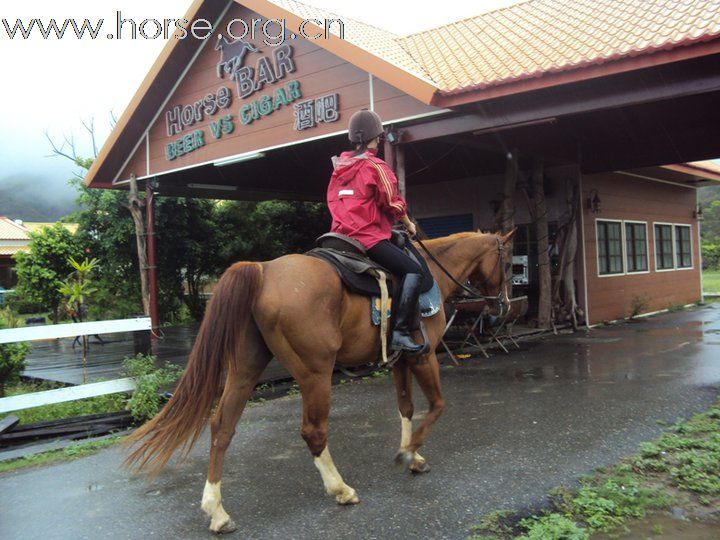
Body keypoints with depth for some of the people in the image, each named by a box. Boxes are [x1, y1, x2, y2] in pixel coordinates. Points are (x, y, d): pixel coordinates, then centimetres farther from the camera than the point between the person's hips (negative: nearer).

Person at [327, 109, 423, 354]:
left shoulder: (339, 167, 16)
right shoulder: (376, 166, -6)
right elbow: (393, 204, -5)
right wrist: (409, 225, 12)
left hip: (341, 236, 8)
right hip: (369, 238, -8)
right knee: (414, 270, -9)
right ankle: (400, 332, -21)